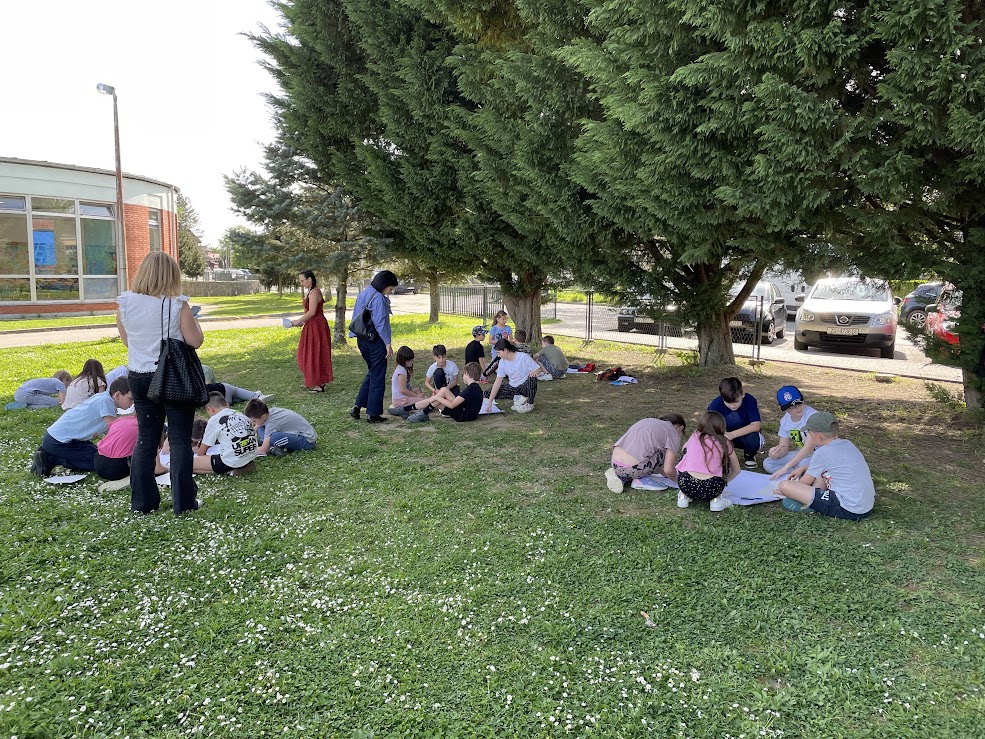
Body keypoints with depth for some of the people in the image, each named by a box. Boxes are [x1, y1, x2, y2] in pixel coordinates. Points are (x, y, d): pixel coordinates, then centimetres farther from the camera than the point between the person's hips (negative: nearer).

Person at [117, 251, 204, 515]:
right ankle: (184, 501, 8)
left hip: (139, 377, 4)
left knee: (146, 439, 14)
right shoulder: (177, 305, -15)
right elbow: (195, 341, -11)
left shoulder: (125, 303, -2)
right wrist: (194, 321, 6)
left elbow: (127, 340, 9)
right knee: (180, 440, 4)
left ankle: (142, 501, 20)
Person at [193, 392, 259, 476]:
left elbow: (201, 453, 7)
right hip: (250, 458, 7)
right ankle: (246, 466, 11)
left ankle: (229, 470, -7)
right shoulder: (241, 416, 16)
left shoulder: (214, 420, 0)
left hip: (232, 462, -7)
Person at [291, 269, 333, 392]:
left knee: (315, 354, -3)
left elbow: (311, 312, -23)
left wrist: (299, 321, -15)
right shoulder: (311, 291, 14)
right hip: (312, 326, 10)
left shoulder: (314, 292, -18)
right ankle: (313, 382, 24)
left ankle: (319, 384, 5)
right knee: (310, 354, 16)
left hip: (316, 326, -10)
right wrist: (302, 321, 10)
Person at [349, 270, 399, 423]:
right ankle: (373, 413, 8)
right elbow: (380, 323, -20)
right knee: (377, 377, 2)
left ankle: (358, 406, 15)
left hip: (362, 340, 9)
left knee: (372, 373, 21)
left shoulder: (362, 294, 11)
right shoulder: (378, 298, -16)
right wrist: (388, 343, -17)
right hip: (376, 341, -9)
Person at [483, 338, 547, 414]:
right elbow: (498, 382, -7)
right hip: (512, 387, 5)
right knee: (488, 393, -9)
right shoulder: (502, 362, -3)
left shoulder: (523, 357, -16)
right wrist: (490, 401, -14)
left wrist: (535, 372, -40)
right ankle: (517, 398, -5)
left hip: (525, 386, -5)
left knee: (532, 377, -39)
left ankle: (530, 403, -15)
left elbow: (539, 368, -13)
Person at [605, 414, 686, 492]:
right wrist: (677, 480, 19)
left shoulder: (648, 421, 24)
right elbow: (668, 470, -2)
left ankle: (622, 478, 11)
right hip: (633, 468, -7)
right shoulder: (673, 433, 4)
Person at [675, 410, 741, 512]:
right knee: (725, 458, 27)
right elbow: (736, 470, 27)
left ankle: (684, 496, 22)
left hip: (686, 485, 1)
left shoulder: (694, 437, 20)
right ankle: (716, 499, 18)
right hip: (712, 488, -1)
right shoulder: (725, 443, 16)